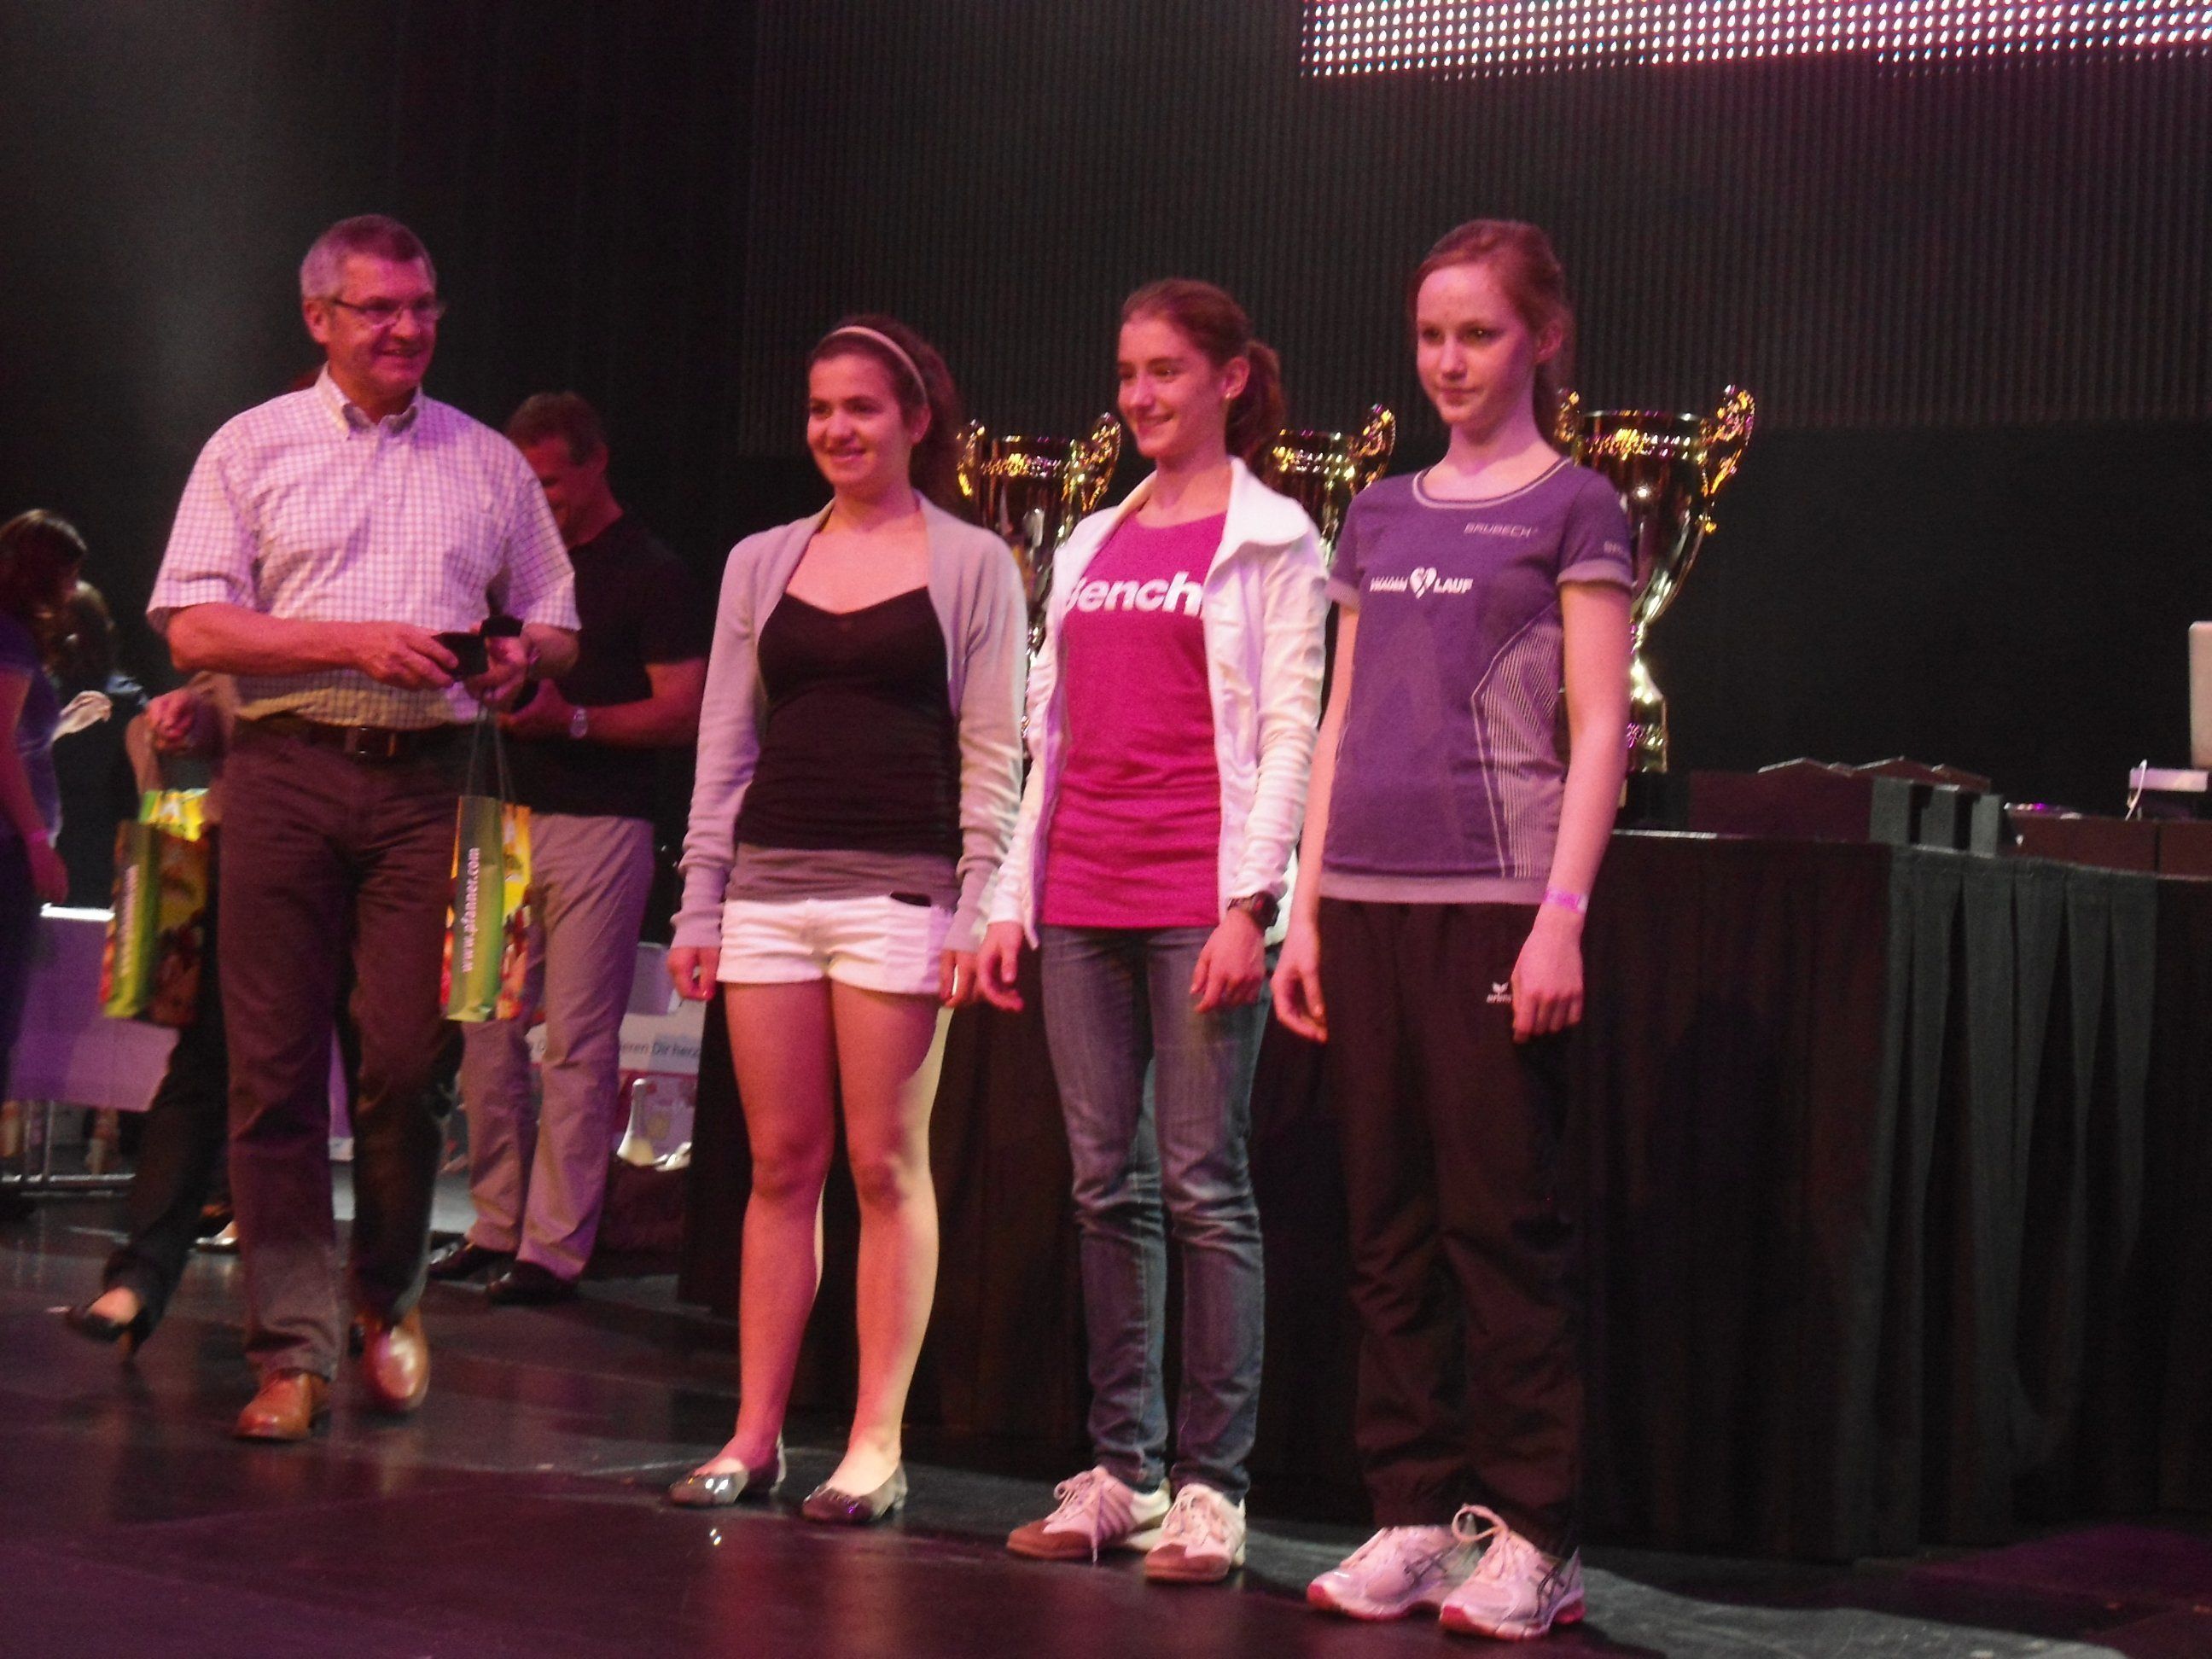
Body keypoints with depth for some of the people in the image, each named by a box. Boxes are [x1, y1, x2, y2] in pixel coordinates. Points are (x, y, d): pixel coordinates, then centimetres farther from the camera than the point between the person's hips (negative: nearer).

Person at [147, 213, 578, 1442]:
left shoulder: (490, 464, 16)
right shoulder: (252, 449, 8)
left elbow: (555, 625, 21)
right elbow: (193, 628, -1)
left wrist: (522, 654, -2)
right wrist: (355, 642, -11)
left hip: (430, 781, 1)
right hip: (286, 773, -1)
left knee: (404, 1061, -6)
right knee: (275, 1066, -3)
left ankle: (388, 1296, 18)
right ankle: (292, 1349, 3)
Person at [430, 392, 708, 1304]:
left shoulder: (651, 573, -3)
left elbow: (685, 712, -9)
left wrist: (572, 718, -20)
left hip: (599, 826, -6)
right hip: (510, 818, 7)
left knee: (578, 1042, -6)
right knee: (487, 1029, 6)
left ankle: (555, 1246, -3)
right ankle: (497, 1223, 15)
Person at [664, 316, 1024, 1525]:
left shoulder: (972, 564, 4)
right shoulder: (761, 563, 14)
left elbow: (993, 753, 0)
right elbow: (724, 744, 15)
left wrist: (976, 908, -8)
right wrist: (700, 901, 9)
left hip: (899, 888, -3)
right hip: (771, 884, 4)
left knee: (885, 1165, -2)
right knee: (781, 1164, 6)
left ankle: (876, 1447, 3)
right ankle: (755, 1435, 10)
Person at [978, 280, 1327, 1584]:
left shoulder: (1269, 540, 1)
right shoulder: (1094, 545, 18)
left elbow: (1290, 736, -5)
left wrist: (1248, 904, -14)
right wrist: (1014, 900, 12)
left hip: (1201, 899, -6)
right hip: (1084, 895, 6)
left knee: (1201, 1185, -5)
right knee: (1108, 1185, 6)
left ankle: (1210, 1486, -1)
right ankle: (1120, 1470, 13)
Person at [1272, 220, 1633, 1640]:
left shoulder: (1572, 506, 2)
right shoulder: (1381, 516, 17)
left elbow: (1599, 729, -4)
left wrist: (1563, 917, -13)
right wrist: (1306, 910, 11)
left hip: (1495, 898, -5)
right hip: (1368, 898, 6)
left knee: (1503, 1217, -5)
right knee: (1390, 1220, 6)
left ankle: (1534, 1535, 2)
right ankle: (1416, 1514, 12)